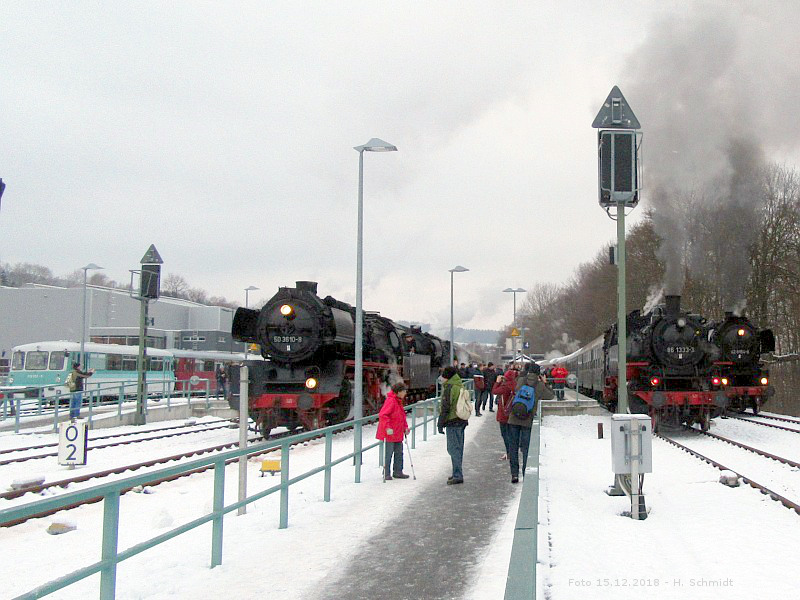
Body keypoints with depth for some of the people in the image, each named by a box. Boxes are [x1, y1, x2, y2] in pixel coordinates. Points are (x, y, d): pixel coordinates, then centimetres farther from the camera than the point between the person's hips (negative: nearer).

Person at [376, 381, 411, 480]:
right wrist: (387, 428, -27)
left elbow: (402, 415, 25)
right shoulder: (390, 401, -17)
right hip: (389, 433, -10)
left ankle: (398, 472, 22)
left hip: (398, 433, 10)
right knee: (388, 453, -2)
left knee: (399, 452, 13)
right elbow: (382, 415, -24)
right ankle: (386, 474, 6)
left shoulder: (399, 401, 14)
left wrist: (405, 427, 15)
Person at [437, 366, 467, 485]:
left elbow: (445, 408, -17)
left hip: (453, 421, -9)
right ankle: (457, 474, 21)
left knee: (453, 448, -7)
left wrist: (440, 423, -12)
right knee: (458, 448, 14)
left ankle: (457, 475, -9)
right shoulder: (461, 387, 14)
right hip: (462, 421, 9)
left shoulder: (449, 388, -14)